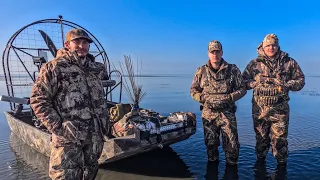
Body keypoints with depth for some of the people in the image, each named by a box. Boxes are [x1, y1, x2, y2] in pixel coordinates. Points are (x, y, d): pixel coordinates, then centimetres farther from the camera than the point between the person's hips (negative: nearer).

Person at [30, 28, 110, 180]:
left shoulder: (96, 68, 11)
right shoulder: (54, 67, -6)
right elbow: (38, 99, -10)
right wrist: (58, 127, -15)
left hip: (96, 136, 5)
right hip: (69, 137, -5)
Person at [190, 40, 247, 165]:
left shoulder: (233, 70, 0)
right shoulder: (201, 71, 2)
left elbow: (242, 89, 3)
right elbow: (193, 90, 7)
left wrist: (229, 98, -14)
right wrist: (203, 98, -12)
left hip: (227, 113, -1)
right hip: (208, 114, 1)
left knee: (232, 144, 4)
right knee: (210, 144, 14)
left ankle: (232, 165, 27)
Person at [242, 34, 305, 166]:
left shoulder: (289, 63, 5)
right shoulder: (254, 64, 3)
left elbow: (300, 80, 9)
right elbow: (244, 81, 4)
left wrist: (288, 85, -10)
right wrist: (258, 81, -13)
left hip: (280, 110, 0)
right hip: (259, 109, 1)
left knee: (279, 139, 4)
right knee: (261, 138, 15)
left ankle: (282, 164, 24)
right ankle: (260, 161, 35)